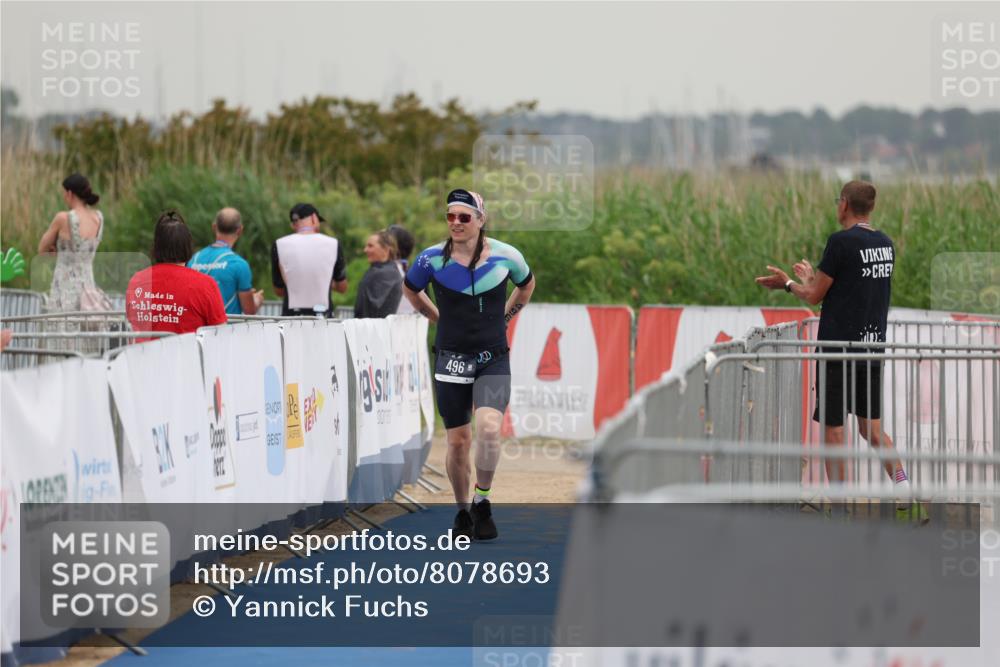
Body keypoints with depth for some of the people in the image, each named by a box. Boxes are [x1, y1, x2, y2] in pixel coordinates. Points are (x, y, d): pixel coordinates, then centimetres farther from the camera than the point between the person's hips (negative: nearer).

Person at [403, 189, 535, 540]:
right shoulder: (433, 258, -5)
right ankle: (463, 510, 24)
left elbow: (526, 284, 19)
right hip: (451, 359, 1)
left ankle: (482, 501, -1)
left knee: (489, 429, -21)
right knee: (458, 441, 4)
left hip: (494, 360, -1)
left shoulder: (505, 256, -4)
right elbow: (410, 289, 16)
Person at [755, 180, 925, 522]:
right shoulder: (885, 243, 9)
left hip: (839, 347, -7)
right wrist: (812, 278, 33)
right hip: (874, 344, 7)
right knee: (872, 427, 14)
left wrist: (787, 283, 13)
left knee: (833, 430, 2)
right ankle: (908, 497, 3)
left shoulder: (841, 241, -13)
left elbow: (814, 296, -7)